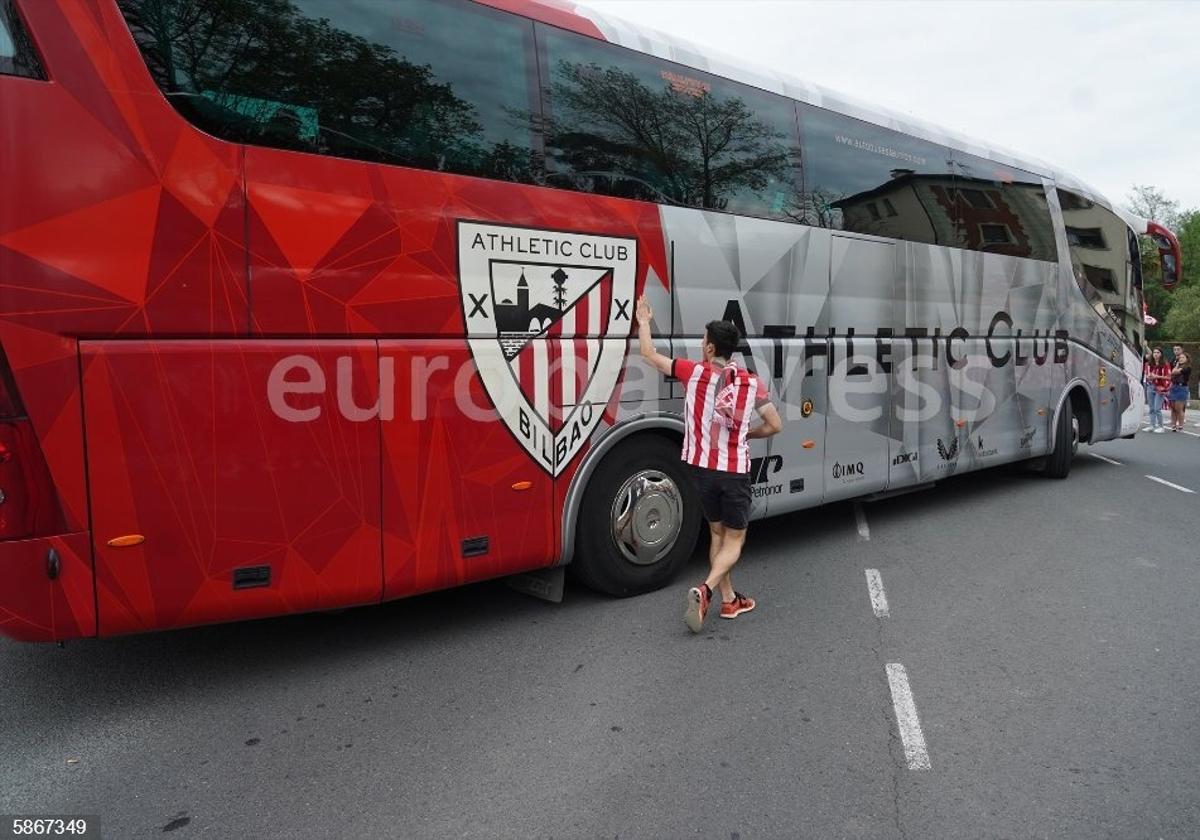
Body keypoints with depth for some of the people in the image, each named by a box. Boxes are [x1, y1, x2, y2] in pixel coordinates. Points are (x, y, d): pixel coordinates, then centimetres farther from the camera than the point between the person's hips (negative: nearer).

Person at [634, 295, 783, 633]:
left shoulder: (694, 373, -7)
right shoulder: (752, 383, -6)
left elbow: (649, 354, 2)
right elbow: (775, 425, -1)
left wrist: (643, 322, 18)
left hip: (701, 468, 2)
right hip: (735, 472, -2)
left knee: (718, 533, 20)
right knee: (734, 539, 11)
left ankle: (729, 600, 26)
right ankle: (704, 590, -11)